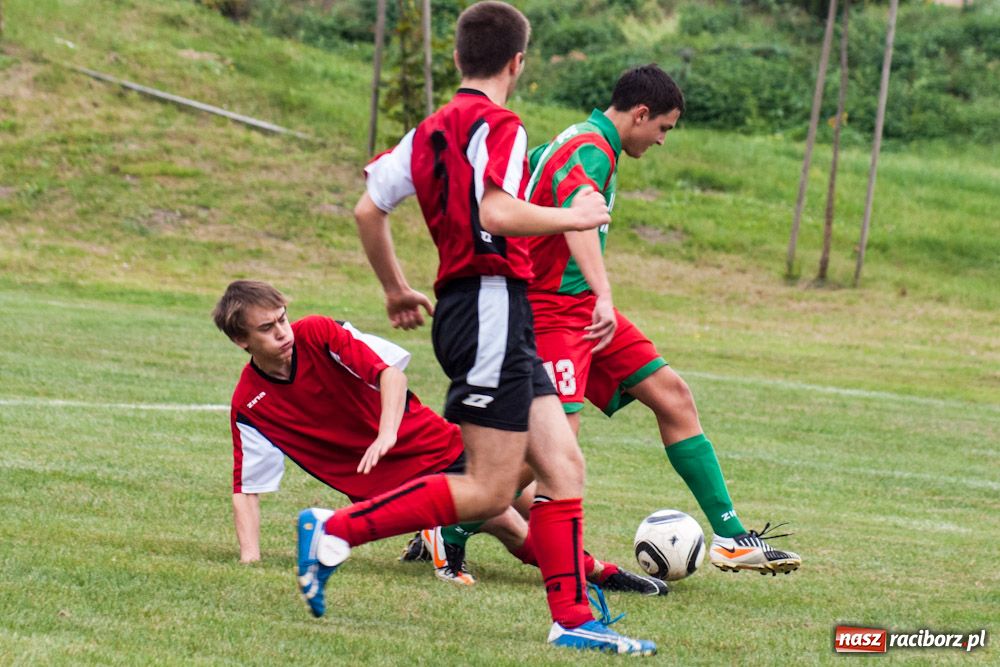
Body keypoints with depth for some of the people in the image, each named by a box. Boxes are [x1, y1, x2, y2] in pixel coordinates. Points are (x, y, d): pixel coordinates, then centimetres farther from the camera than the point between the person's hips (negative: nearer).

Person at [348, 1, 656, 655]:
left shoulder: (432, 129, 15)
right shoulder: (497, 124, -11)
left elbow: (369, 209, 16)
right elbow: (496, 213, -25)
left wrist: (397, 290, 26)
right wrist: (573, 216, -10)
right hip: (491, 304, -10)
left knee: (564, 465, 6)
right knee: (488, 490, -8)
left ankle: (573, 619, 3)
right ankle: (335, 531, -8)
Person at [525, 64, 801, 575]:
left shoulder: (575, 142, 13)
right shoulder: (590, 152, -19)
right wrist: (603, 296, -50)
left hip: (583, 306, 11)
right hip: (555, 311, -11)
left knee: (673, 397, 6)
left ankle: (730, 536, 7)